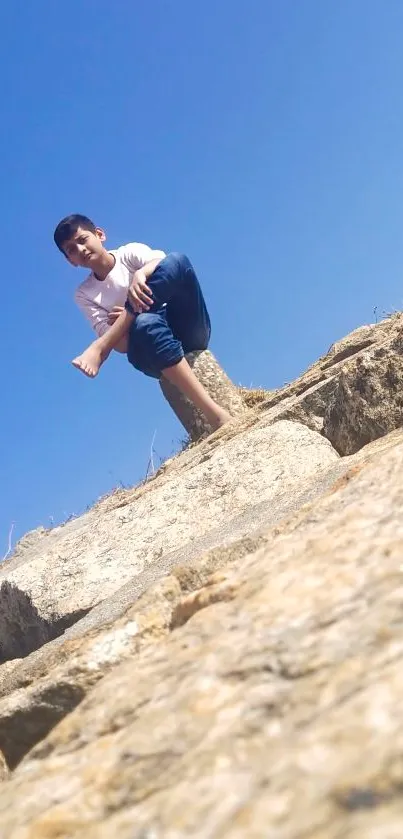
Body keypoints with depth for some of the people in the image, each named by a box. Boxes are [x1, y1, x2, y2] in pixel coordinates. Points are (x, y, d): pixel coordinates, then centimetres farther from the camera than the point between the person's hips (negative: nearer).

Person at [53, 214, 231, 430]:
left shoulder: (130, 252, 9)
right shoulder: (84, 294, 9)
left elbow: (163, 261, -16)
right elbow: (122, 345, -3)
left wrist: (141, 273, -35)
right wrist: (128, 321, -24)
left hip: (187, 328, 1)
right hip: (152, 348, 0)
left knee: (176, 259, -24)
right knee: (145, 324, -39)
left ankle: (101, 347, -26)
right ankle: (214, 414, -46)